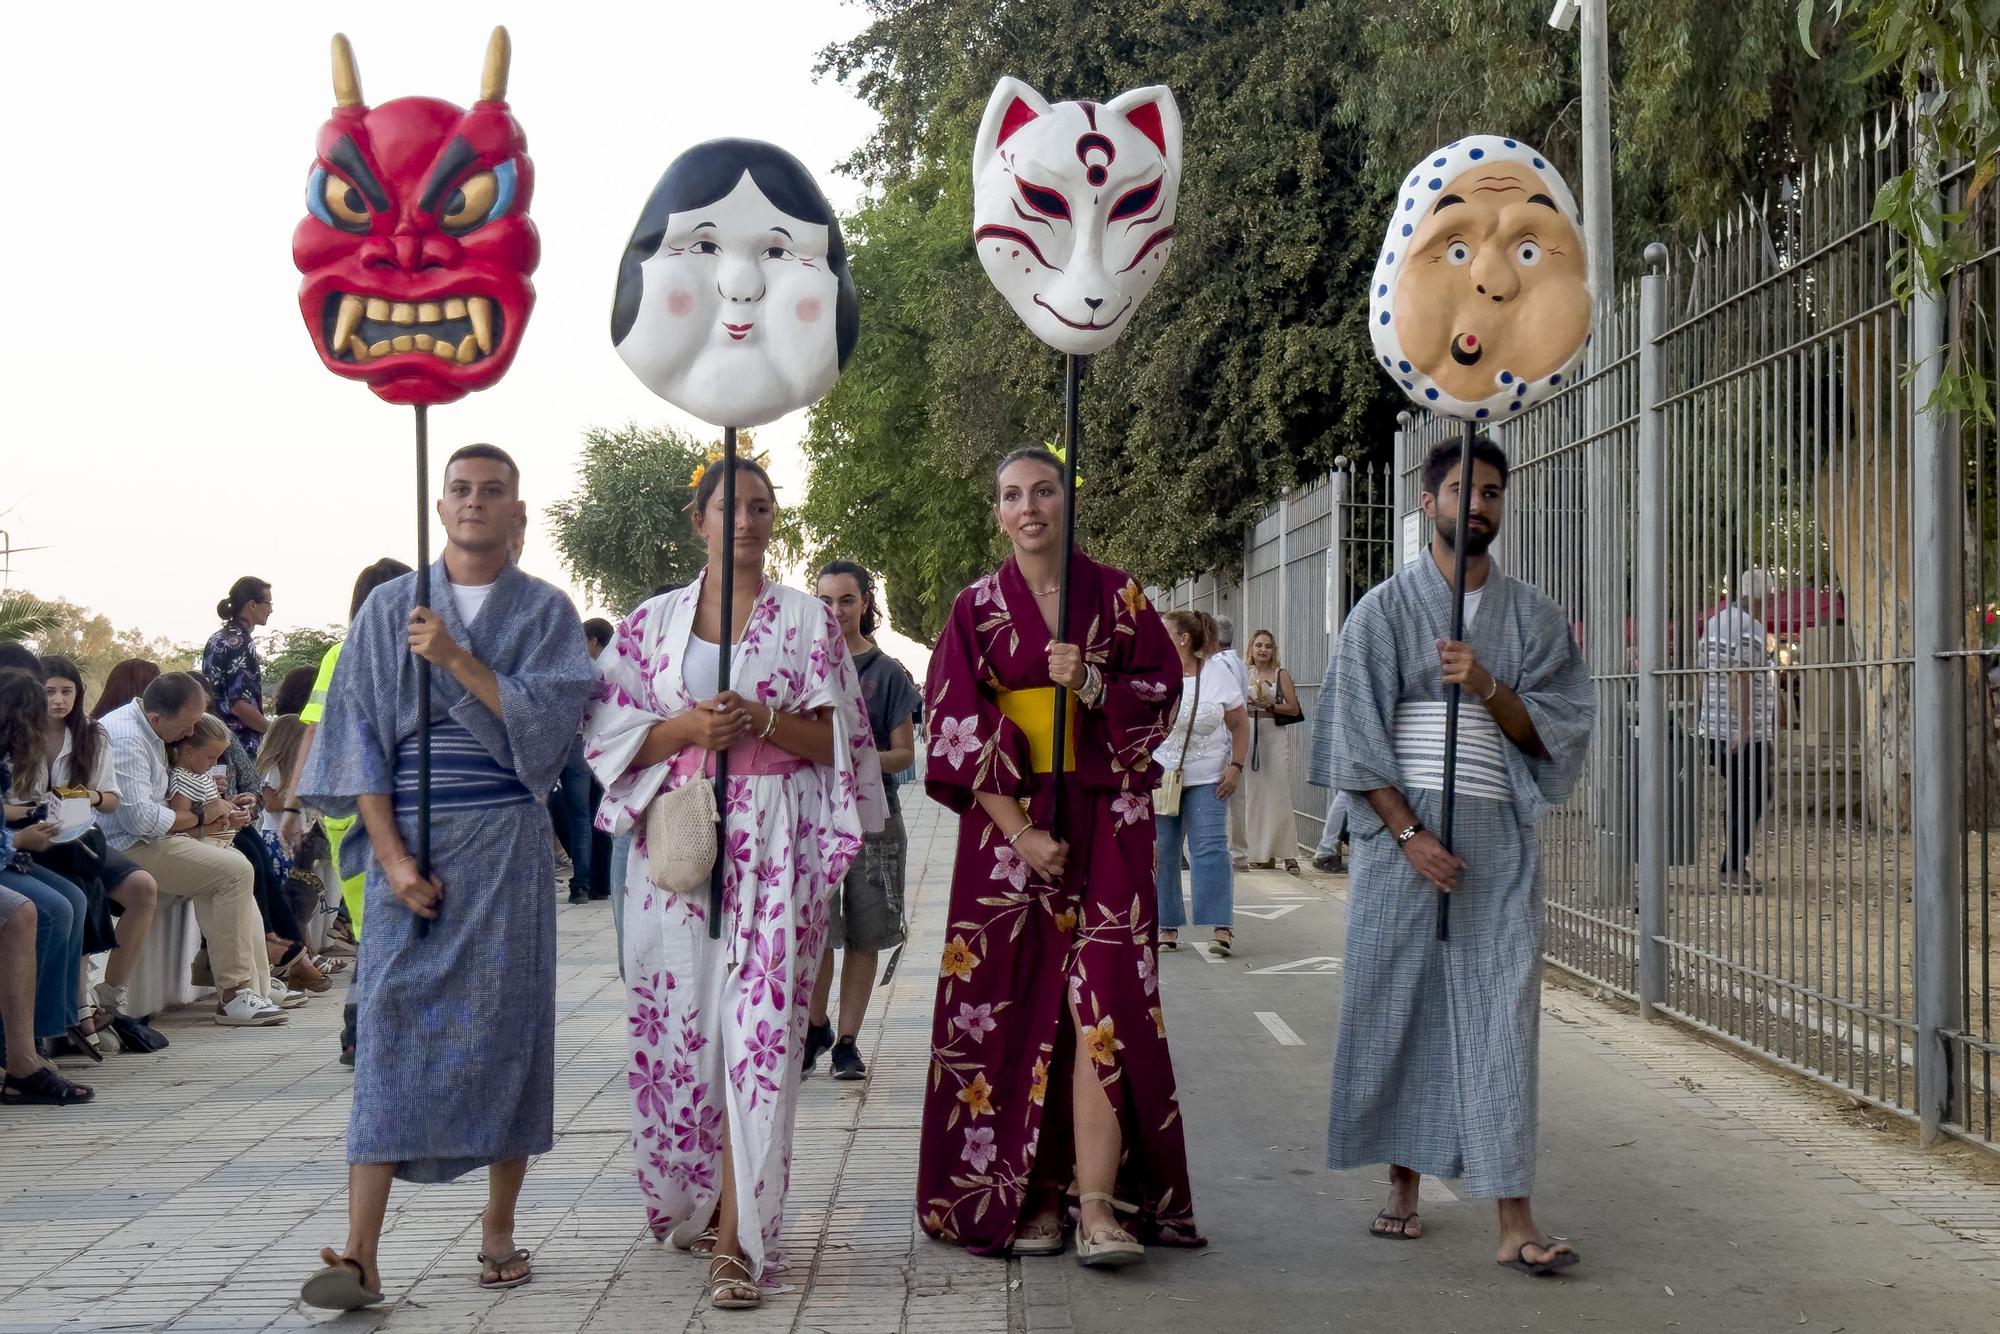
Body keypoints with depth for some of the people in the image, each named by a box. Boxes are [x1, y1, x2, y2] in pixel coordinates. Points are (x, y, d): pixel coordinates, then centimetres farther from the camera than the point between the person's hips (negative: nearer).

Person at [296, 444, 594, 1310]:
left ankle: (500, 1230, 17)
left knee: (506, 1024, 3)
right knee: (391, 1028, -7)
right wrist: (391, 854, -9)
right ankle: (360, 1257, -10)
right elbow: (361, 733, 1)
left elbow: (548, 718, -8)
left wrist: (457, 660, -17)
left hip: (507, 845, 0)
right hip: (409, 842, 0)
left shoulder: (546, 611, 7)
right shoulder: (390, 607, 8)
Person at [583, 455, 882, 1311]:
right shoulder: (653, 621, 12)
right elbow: (604, 729, 7)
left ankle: (737, 1238, -7)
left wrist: (765, 720, -13)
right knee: (678, 1024, 3)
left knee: (759, 1031, -9)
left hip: (774, 847, -2)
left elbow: (836, 739, 4)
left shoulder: (806, 619, 8)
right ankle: (692, 1203, 24)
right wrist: (684, 728, -10)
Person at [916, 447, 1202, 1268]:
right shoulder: (977, 608, 5)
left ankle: (1099, 1208, -15)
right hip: (1008, 823, 1)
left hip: (1105, 822, -1)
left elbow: (1162, 695, 5)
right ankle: (1034, 1197, 9)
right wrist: (1021, 832, -11)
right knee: (1017, 1005, 0)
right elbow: (955, 730, -1)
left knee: (1103, 999, -11)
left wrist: (1090, 684, -15)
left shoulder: (1117, 596, 6)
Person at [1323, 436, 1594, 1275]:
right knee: (1398, 1008, 5)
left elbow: (1554, 731, 4)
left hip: (1497, 843, 1)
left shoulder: (1533, 617, 9)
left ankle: (1514, 1221, -6)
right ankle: (1404, 1183, 20)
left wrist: (1486, 687, -14)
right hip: (1401, 837, -1)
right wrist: (1409, 834, -12)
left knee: (1501, 1016, -5)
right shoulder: (1384, 611, 4)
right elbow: (1358, 737, -2)